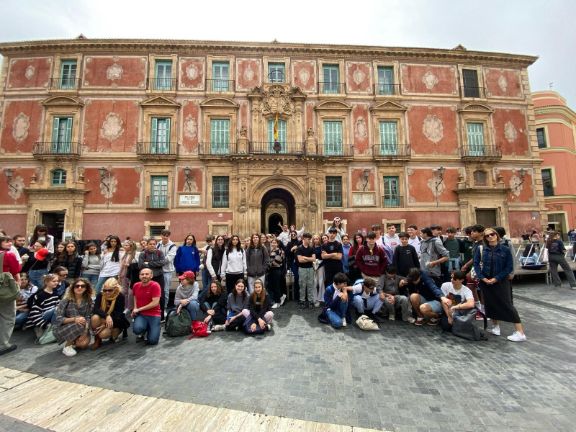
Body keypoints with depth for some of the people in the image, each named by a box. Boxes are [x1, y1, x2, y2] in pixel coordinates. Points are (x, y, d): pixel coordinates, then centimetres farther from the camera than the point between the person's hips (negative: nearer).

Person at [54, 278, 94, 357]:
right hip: (62, 328, -2)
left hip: (81, 329, 2)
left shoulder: (88, 301, -6)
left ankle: (73, 342, 12)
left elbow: (88, 318, -9)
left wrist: (85, 331, -24)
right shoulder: (66, 300, -13)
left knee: (84, 343, -24)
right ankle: (67, 346, -6)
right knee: (79, 326, -33)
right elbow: (58, 319, -16)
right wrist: (74, 319, -32)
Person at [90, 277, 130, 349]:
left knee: (103, 334, -28)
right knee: (95, 318, -29)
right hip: (103, 319, 3)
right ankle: (97, 340, -7)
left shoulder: (121, 297, -19)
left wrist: (105, 325, -28)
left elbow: (118, 314, -19)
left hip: (115, 321, -3)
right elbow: (95, 309, -22)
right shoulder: (100, 295, -10)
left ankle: (117, 331, 9)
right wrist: (106, 316, -39)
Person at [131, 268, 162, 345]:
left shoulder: (155, 285, -15)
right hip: (140, 314, 4)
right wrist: (134, 309, 4)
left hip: (154, 315, -3)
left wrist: (139, 309, -13)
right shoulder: (136, 285, 2)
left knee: (152, 341, -14)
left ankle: (150, 329, 21)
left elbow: (155, 303, -19)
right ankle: (142, 333, 8)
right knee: (137, 329, -30)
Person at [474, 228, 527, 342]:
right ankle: (495, 327, 27)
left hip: (501, 281, -2)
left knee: (507, 305, -4)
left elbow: (509, 267, -7)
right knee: (490, 304, 11)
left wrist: (496, 278, -14)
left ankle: (520, 333, 3)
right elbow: (476, 264, -2)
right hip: (485, 281, 3)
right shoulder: (480, 249, -3)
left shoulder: (505, 250, -7)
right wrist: (482, 278, -12)